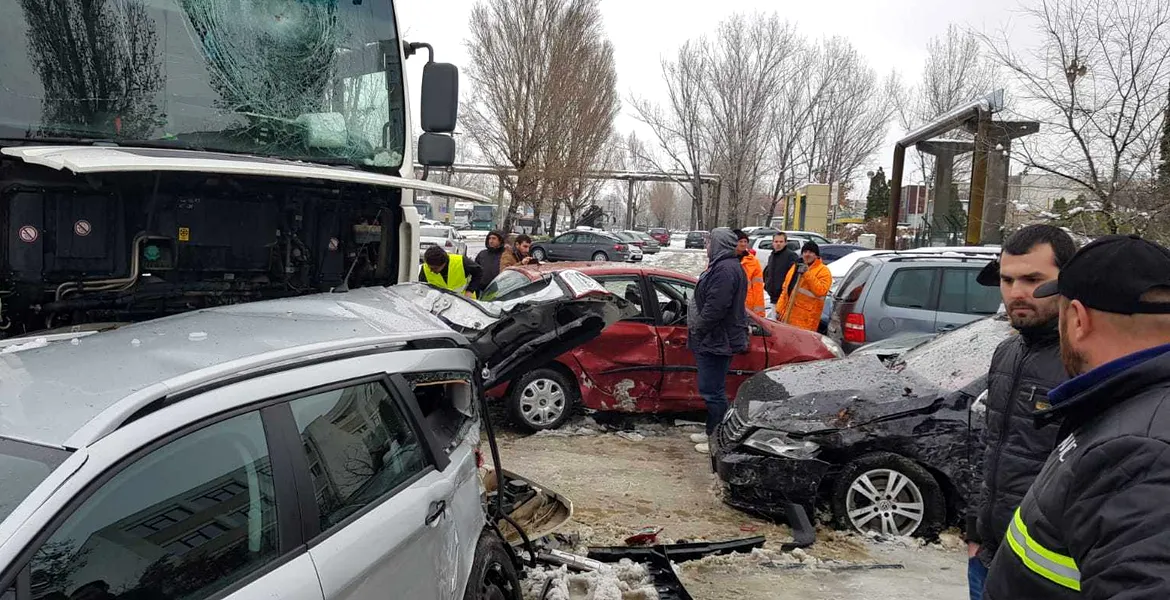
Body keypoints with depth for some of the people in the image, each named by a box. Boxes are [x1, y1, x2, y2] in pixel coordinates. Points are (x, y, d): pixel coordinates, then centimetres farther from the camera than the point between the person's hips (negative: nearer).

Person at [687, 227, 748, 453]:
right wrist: (697, 333, 20)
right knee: (712, 390, 19)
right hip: (715, 340, 11)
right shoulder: (724, 266, 16)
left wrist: (697, 332, -17)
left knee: (713, 391, -4)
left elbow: (715, 308, -26)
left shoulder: (725, 269, -20)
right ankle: (712, 433, 29)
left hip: (716, 342, -11)